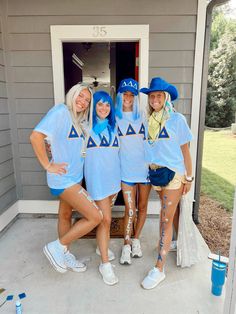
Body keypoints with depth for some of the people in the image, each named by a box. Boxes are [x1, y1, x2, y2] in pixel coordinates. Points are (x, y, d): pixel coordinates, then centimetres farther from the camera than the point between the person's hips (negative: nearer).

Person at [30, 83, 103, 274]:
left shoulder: (79, 120, 10)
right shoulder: (61, 111, -14)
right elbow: (36, 137, -21)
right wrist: (48, 165, -18)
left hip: (75, 178, 9)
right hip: (64, 179, -9)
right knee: (96, 217, -10)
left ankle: (65, 254, 39)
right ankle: (56, 247, 6)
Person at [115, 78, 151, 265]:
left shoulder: (143, 116, 5)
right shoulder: (114, 118, 1)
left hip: (145, 167, 2)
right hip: (126, 170, -2)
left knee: (142, 206, 11)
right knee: (130, 209, -1)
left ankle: (136, 240, 33)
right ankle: (126, 245, 20)